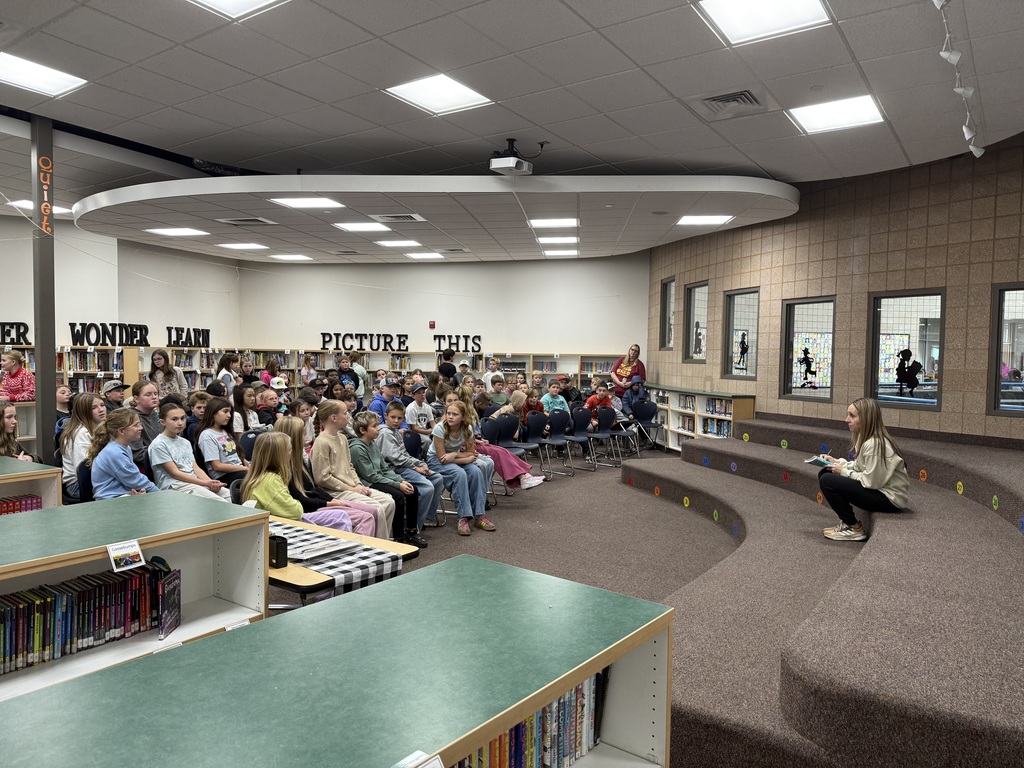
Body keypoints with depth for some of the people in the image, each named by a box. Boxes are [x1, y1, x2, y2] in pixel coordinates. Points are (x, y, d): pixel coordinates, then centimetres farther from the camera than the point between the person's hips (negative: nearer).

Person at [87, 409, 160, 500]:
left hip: (126, 495, 9)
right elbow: (136, 480, -13)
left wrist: (141, 490, -9)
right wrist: (159, 492, -5)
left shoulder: (126, 448, 11)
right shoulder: (114, 454, -18)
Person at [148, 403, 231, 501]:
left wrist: (210, 482, -9)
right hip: (173, 486, -7)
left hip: (195, 481, 7)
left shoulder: (185, 442, 19)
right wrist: (205, 483, -14)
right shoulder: (158, 444, -4)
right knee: (221, 504, -26)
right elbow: (175, 473, -9)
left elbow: (195, 467, 12)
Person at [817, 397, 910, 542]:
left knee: (827, 481, -18)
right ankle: (847, 521, 11)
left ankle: (854, 529, -2)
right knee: (824, 473, 6)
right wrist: (835, 461, 2)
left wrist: (844, 472, -12)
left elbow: (870, 481, -24)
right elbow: (860, 466, 13)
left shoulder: (874, 444, -26)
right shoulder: (865, 438, 4)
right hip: (878, 488, 10)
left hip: (889, 498, -10)